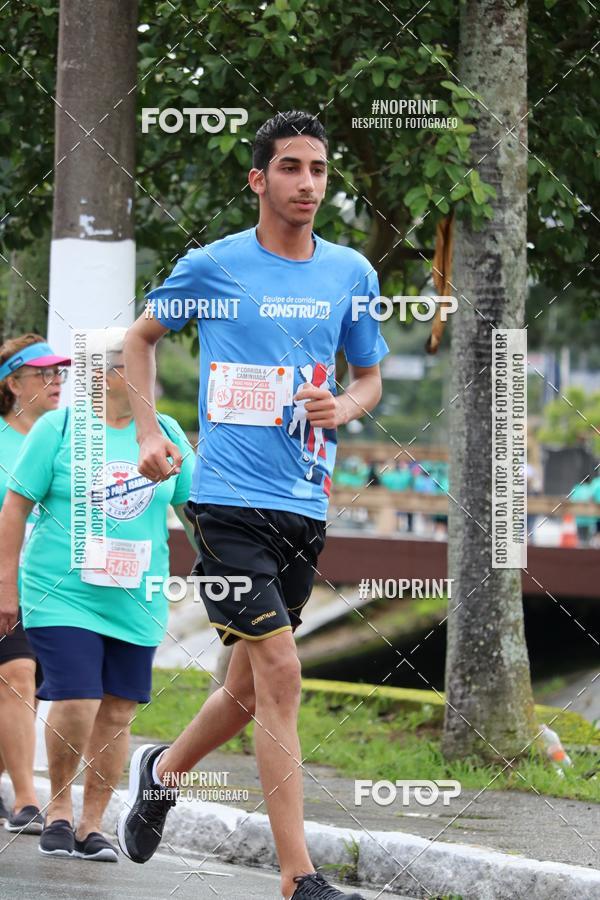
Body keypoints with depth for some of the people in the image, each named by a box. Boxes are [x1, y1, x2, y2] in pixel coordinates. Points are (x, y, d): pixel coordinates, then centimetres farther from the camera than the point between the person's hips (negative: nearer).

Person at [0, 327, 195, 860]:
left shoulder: (165, 433, 8)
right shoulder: (58, 428, -2)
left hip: (136, 602, 4)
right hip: (64, 596, -3)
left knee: (117, 714, 3)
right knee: (76, 705, -14)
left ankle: (93, 824, 14)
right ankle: (58, 807, 9)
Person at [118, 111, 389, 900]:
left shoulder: (352, 273, 8)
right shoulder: (213, 266, -2)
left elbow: (371, 378, 19)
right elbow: (141, 337, 14)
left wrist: (344, 406, -4)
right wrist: (149, 434, 4)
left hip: (306, 503, 5)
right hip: (230, 499, -5)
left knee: (252, 685, 14)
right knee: (280, 673, -14)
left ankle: (163, 771, 44)